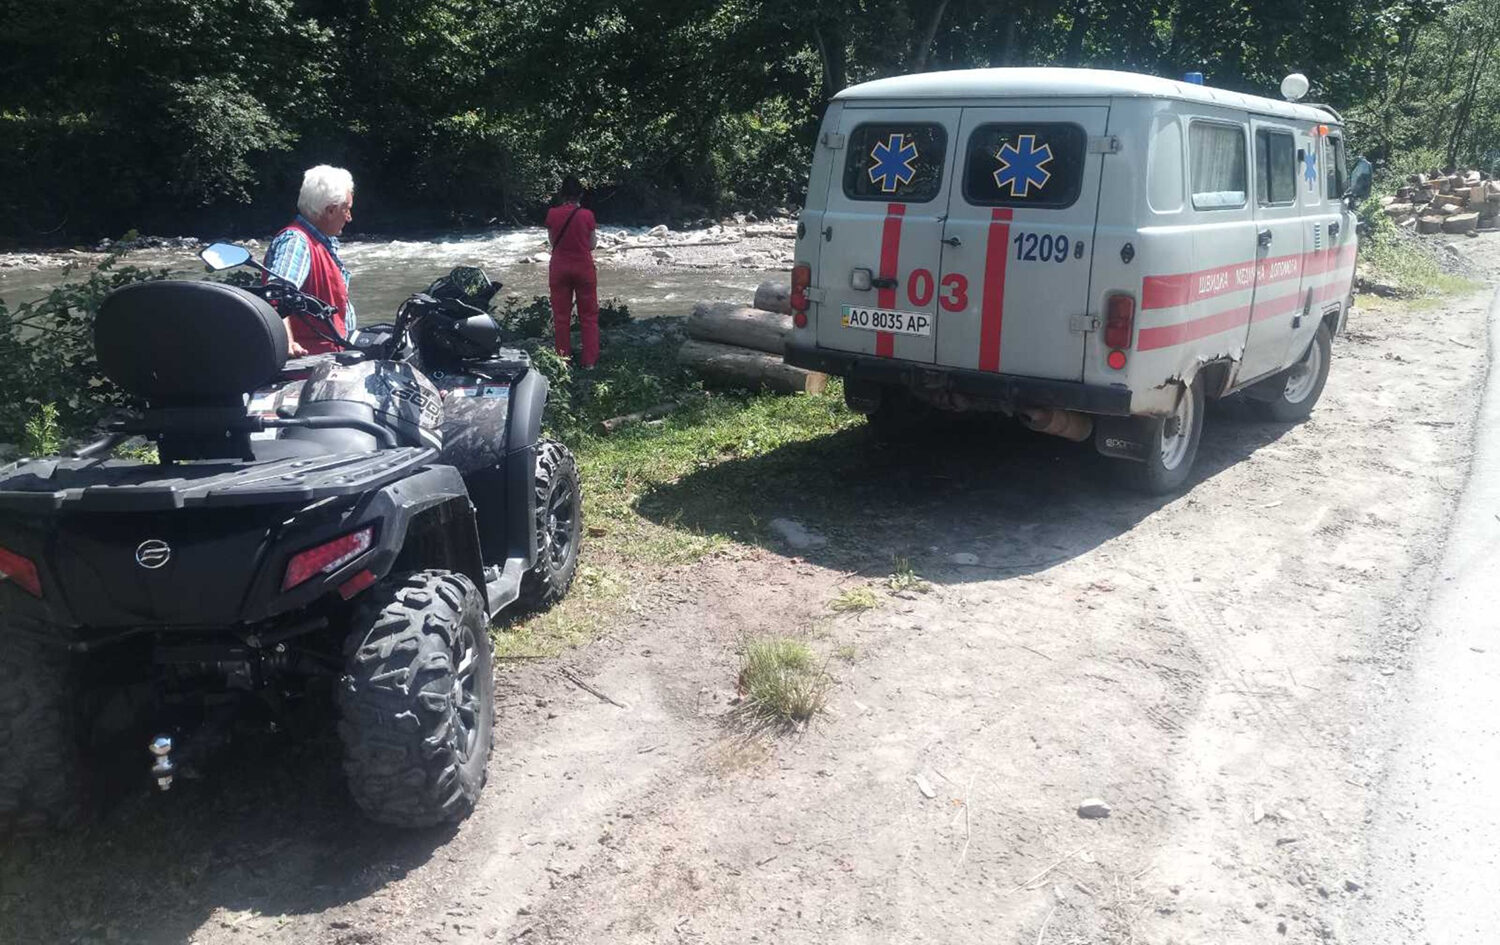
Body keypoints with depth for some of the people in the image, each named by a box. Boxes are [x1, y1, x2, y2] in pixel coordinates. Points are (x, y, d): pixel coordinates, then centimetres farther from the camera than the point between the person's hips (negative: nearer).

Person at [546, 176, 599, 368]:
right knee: (588, 315, 9)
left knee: (561, 315, 11)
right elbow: (591, 244, -2)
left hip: (559, 268, 1)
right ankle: (589, 360, 10)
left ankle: (564, 359, 15)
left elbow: (552, 241, 4)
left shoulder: (552, 214, -8)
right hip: (584, 268, -1)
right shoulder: (587, 215, -12)